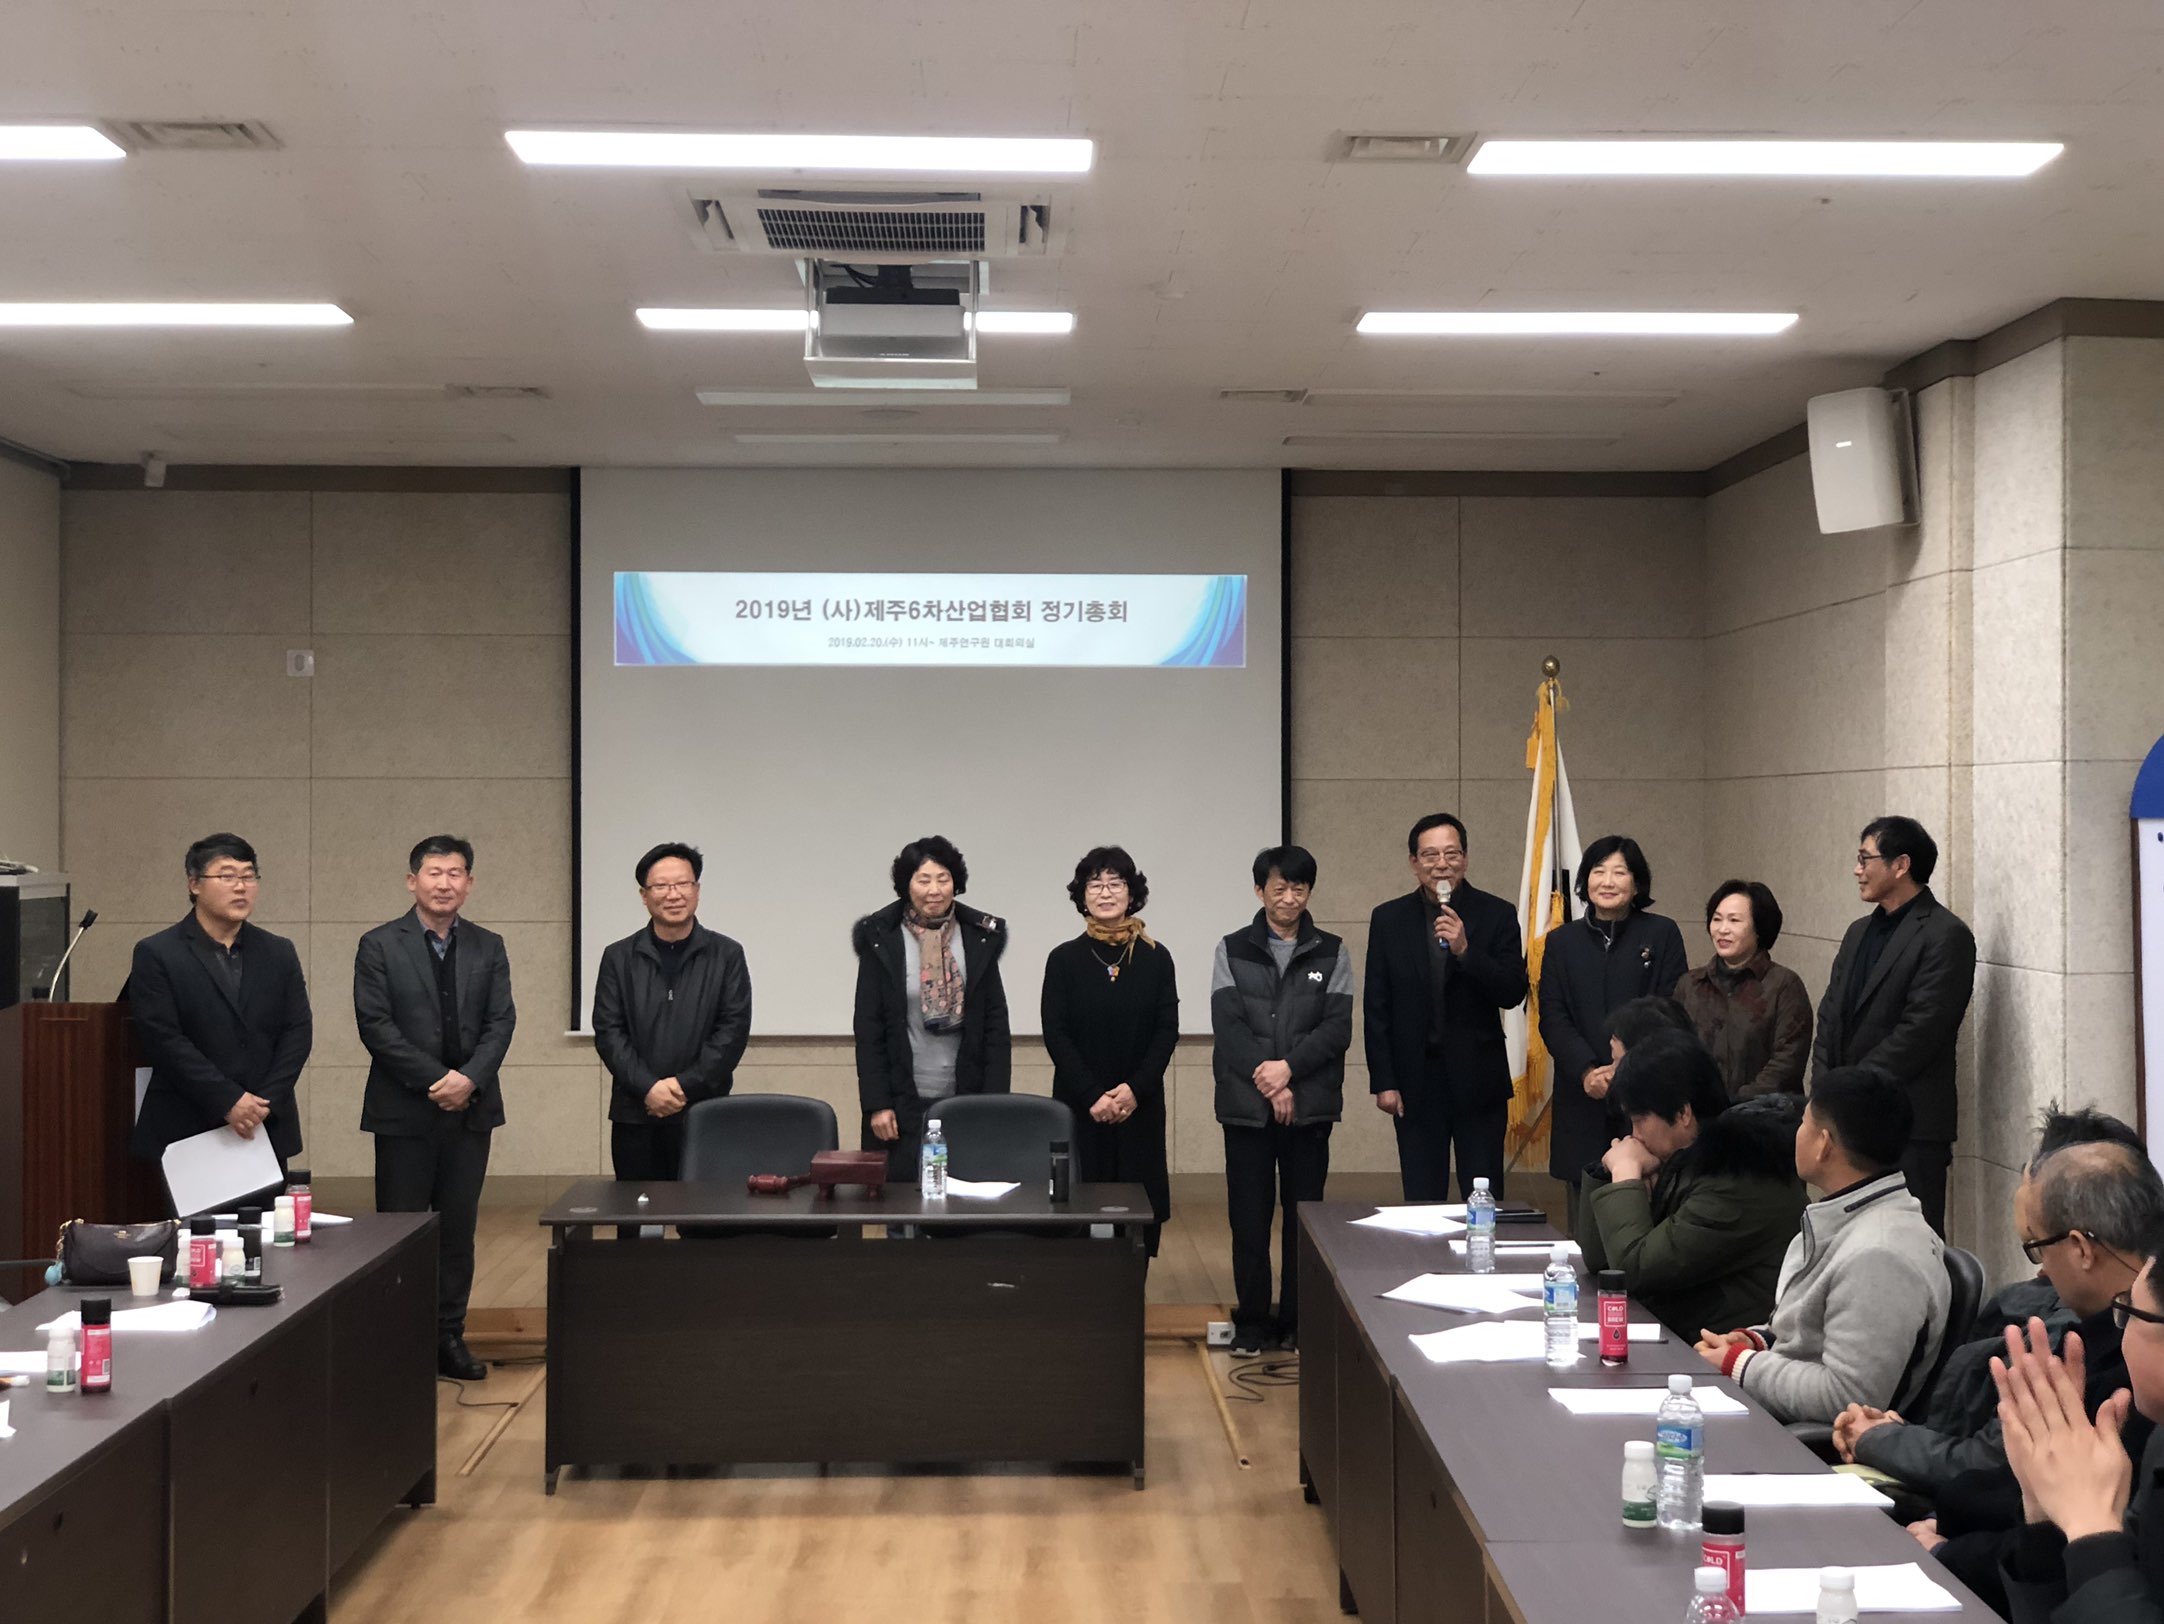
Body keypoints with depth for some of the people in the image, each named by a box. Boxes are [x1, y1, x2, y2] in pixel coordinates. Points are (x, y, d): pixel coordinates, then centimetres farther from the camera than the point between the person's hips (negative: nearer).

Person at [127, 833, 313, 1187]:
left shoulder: (279, 953, 11)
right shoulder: (156, 955, -2)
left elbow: (298, 1032, 5)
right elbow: (163, 1039, -10)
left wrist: (265, 1103, -8)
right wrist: (227, 1101, -15)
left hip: (266, 1130, 4)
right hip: (184, 1132, -4)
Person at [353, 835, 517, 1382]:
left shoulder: (488, 947, 9)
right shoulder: (380, 946, -1)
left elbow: (501, 1021, 2)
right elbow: (375, 1025, -9)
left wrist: (470, 1079, -14)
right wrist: (435, 1080, -15)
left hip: (470, 1108, 3)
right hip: (403, 1111, -3)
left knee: (458, 1229, 8)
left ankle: (449, 1337, 15)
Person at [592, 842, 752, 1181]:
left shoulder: (727, 956, 5)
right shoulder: (618, 958, 8)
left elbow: (734, 1030, -1)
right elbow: (608, 1032, 2)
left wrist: (685, 1086, -10)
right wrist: (648, 1087, -11)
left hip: (704, 1113, -1)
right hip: (635, 1118, 1)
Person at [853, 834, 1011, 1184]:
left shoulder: (980, 938, 5)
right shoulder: (881, 941, 0)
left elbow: (997, 1026, 6)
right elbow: (868, 1028, -1)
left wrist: (995, 1102, -1)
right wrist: (876, 1104, -7)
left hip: (966, 1100, 1)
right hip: (903, 1102, -1)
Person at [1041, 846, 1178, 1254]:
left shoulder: (1155, 959, 5)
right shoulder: (1064, 959, 1)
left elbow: (1167, 1032, 1)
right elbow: (1055, 1034, -4)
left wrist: (1135, 1089, -12)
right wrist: (1093, 1096, -13)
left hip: (1139, 1107, 1)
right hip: (1079, 1108, -1)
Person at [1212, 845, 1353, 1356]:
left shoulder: (1331, 954, 7)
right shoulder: (1232, 951, 6)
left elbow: (1337, 1028, -2)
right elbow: (1227, 1026, -4)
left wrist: (1288, 1068, -16)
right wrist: (1268, 1082, -14)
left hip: (1310, 1107, 0)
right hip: (1246, 1106, 0)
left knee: (1304, 1215, 5)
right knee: (1249, 1217, 3)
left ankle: (1299, 1321, 14)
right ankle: (1253, 1320, 14)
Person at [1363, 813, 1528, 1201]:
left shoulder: (1497, 915, 0)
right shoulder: (1388, 919, 4)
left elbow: (1513, 994, -7)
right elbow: (1377, 1009, 4)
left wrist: (1465, 950, -20)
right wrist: (1382, 1081, -1)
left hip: (1478, 1081, -1)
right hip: (1416, 1082, 1)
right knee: (1421, 1201, 5)